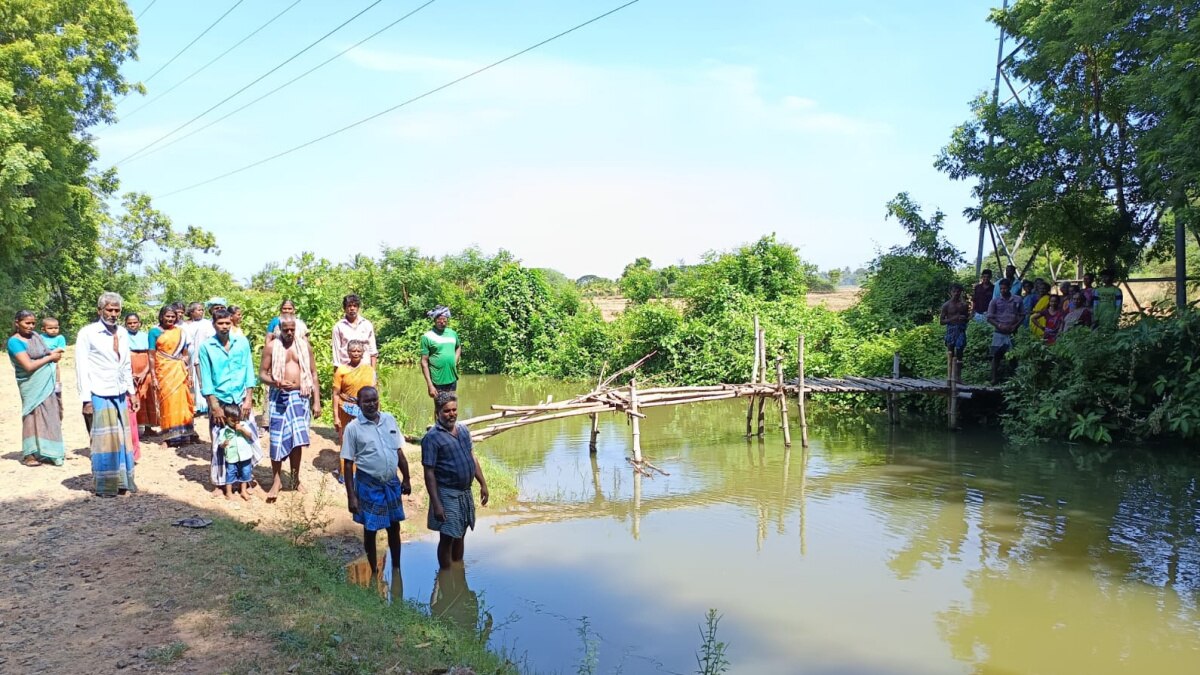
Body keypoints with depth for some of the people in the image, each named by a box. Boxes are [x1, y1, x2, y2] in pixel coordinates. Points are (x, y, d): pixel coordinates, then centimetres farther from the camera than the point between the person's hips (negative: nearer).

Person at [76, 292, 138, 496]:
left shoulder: (123, 333, 10)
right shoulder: (87, 333, -7)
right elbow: (81, 368, -8)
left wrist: (132, 392, 14)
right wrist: (86, 400, -11)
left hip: (120, 395, 5)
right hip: (99, 395, -5)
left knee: (123, 438, 9)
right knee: (105, 440, -1)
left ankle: (123, 481, 17)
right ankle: (105, 486, 8)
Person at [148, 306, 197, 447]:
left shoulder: (180, 331, 10)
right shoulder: (154, 332, 1)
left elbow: (186, 353, 13)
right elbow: (152, 356, -3)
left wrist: (189, 372, 7)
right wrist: (153, 377, -9)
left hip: (179, 371, 2)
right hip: (164, 371, -2)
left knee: (181, 400, 2)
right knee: (168, 401, -2)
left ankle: (182, 433, 8)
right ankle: (172, 436, 2)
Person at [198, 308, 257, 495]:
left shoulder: (242, 342, 0)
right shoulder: (206, 347, -4)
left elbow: (249, 372, 1)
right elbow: (206, 379, -4)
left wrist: (248, 400, -4)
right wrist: (215, 406, -9)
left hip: (241, 400, 1)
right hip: (219, 401, -1)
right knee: (219, 444, 5)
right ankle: (219, 482, 16)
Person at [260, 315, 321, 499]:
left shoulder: (304, 346, 4)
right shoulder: (271, 347, -2)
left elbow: (313, 374, 6)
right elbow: (262, 373, 0)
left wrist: (316, 401, 1)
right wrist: (276, 382, -21)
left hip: (300, 397, 2)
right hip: (279, 397, -1)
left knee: (297, 439, 5)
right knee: (278, 439, 0)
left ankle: (295, 478, 20)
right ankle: (276, 480, 11)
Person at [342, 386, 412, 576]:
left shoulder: (389, 420, -1)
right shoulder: (353, 428, -12)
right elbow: (348, 463, -9)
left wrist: (407, 479, 9)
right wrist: (351, 496, -11)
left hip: (392, 483, 4)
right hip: (368, 485, -4)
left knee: (394, 526, 15)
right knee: (370, 529, 10)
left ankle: (396, 568, 32)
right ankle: (374, 570, 28)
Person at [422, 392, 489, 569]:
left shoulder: (463, 430, 5)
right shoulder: (432, 437, -17)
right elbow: (429, 473, -18)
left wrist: (483, 483, 11)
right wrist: (436, 504, -21)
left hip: (466, 491, 7)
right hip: (447, 494, -7)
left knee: (460, 535, 18)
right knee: (447, 538, 2)